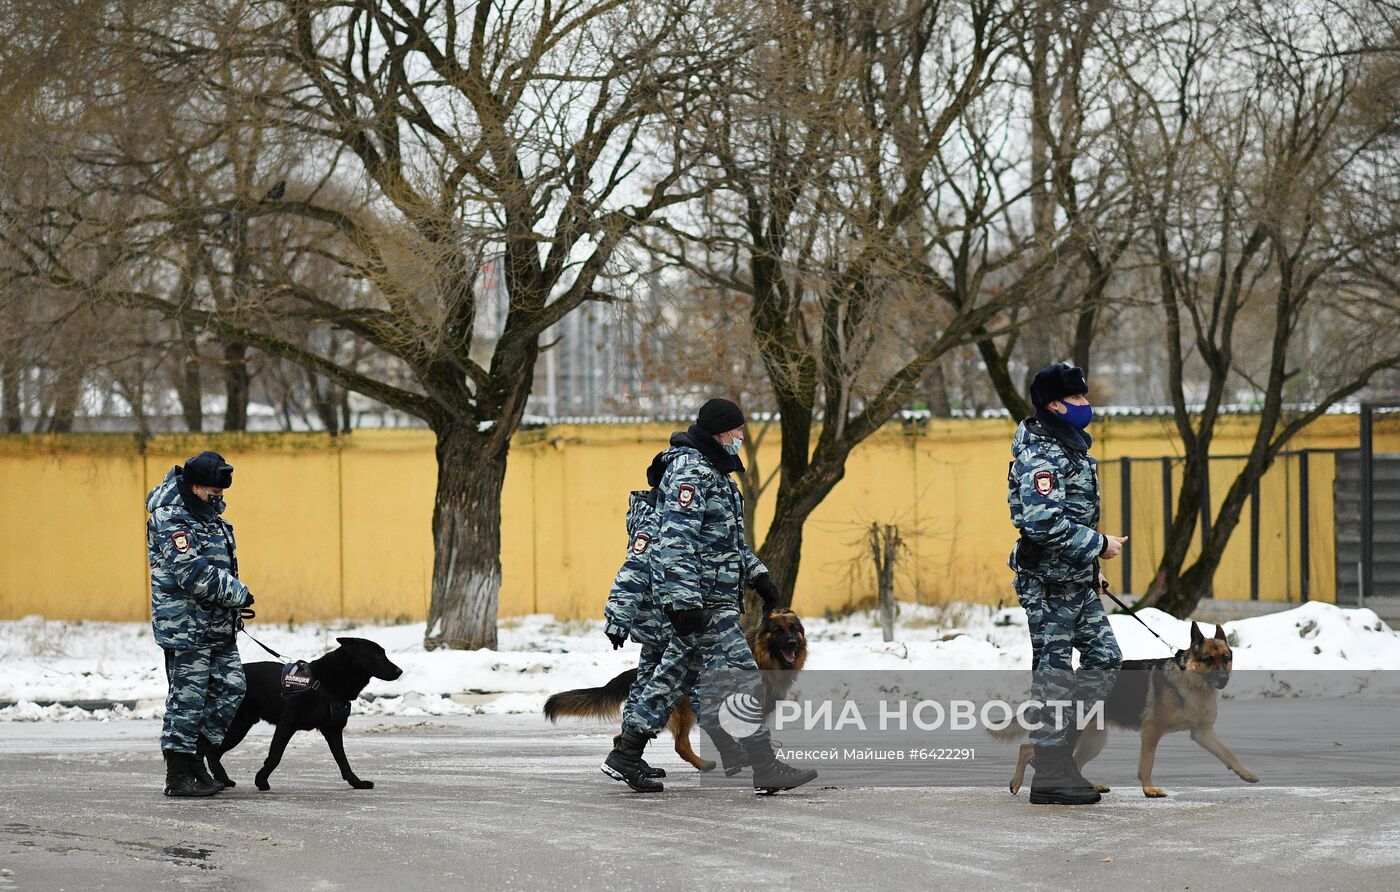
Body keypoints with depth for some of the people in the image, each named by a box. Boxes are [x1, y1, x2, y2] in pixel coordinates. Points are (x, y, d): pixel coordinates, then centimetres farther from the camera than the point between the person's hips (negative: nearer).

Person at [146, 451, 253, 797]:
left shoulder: (208, 518, 17)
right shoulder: (171, 521, -14)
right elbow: (192, 573, -24)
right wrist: (238, 594, -17)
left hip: (219, 629, 10)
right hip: (187, 627, -10)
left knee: (231, 690, 10)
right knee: (188, 698, -6)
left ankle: (195, 759, 19)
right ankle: (178, 777, -1)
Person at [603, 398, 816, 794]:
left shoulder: (713, 472, 20)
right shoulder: (689, 472, -15)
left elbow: (731, 537, 33)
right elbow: (676, 541, -23)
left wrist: (756, 573, 27)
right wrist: (683, 601, -28)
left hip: (715, 596, 11)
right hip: (701, 598, -11)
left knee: (673, 673, 13)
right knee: (737, 678, -11)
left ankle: (625, 756, 17)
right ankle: (765, 768, -12)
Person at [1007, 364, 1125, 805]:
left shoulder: (1072, 448, 15)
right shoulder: (1040, 456, -18)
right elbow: (1043, 523, -28)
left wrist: (1092, 568, 24)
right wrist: (1099, 545, -20)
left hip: (1077, 583, 10)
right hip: (1049, 583, -10)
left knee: (1104, 658, 12)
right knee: (1053, 672, -4)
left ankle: (1058, 744, 18)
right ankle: (1051, 774, 1)